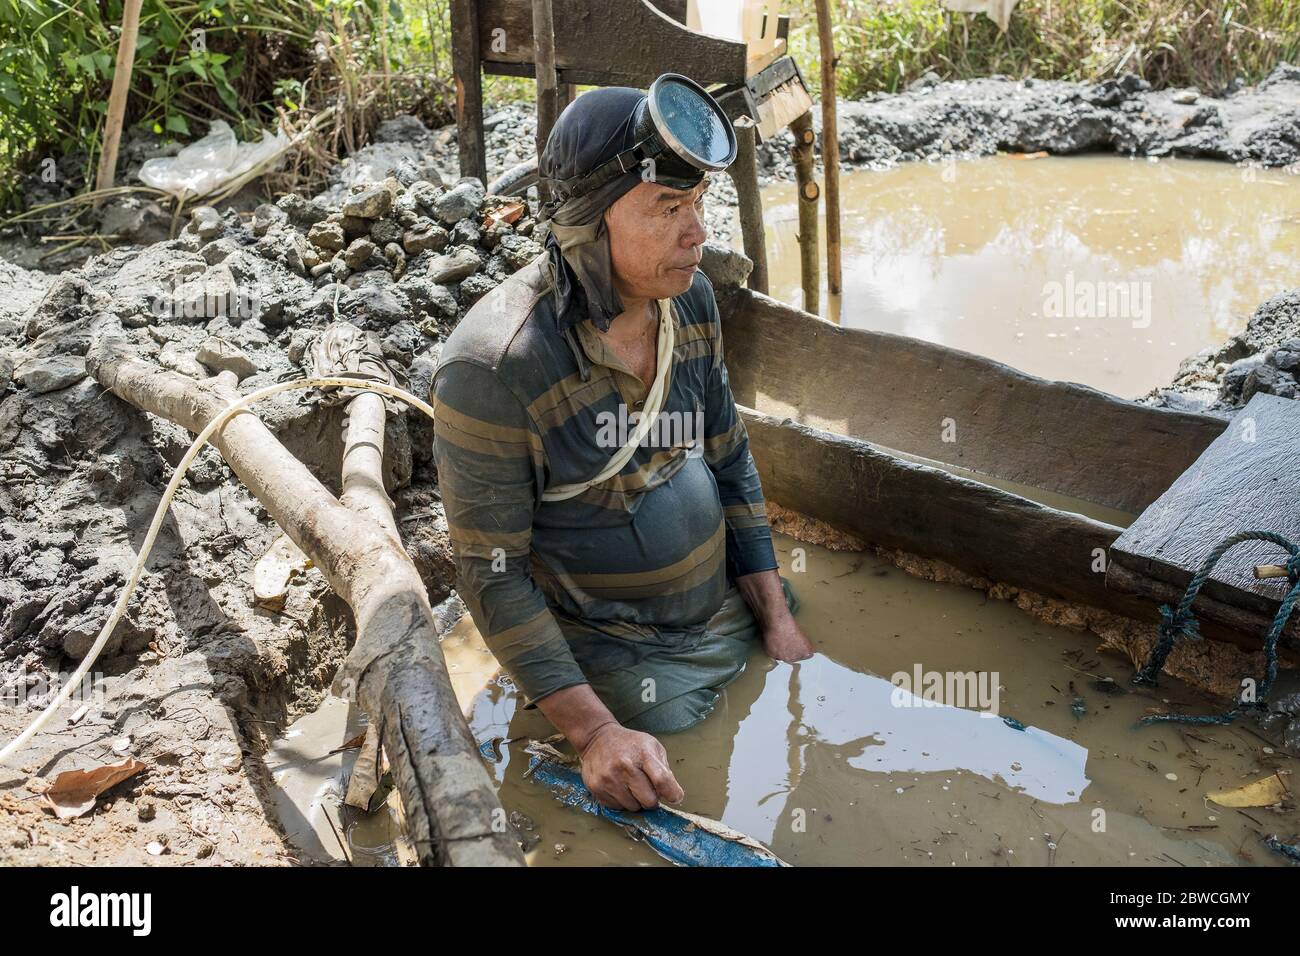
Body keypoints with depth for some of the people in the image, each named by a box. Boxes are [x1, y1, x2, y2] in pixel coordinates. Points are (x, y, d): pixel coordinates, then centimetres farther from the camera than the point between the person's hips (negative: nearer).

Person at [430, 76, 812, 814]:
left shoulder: (691, 297, -7)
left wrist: (778, 617, 2)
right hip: (617, 662, -6)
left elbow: (729, 461, 5)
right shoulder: (493, 364, -28)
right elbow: (492, 573, -20)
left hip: (730, 617, 6)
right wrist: (595, 731, -23)